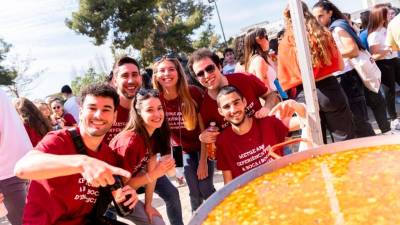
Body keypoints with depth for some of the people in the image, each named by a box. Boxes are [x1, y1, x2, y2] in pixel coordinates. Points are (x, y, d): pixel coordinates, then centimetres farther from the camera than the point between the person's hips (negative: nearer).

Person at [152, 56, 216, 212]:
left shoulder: (194, 93, -23)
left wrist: (203, 160, -16)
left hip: (203, 147, -2)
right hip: (183, 149, 2)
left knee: (206, 189, -4)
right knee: (194, 192, 7)